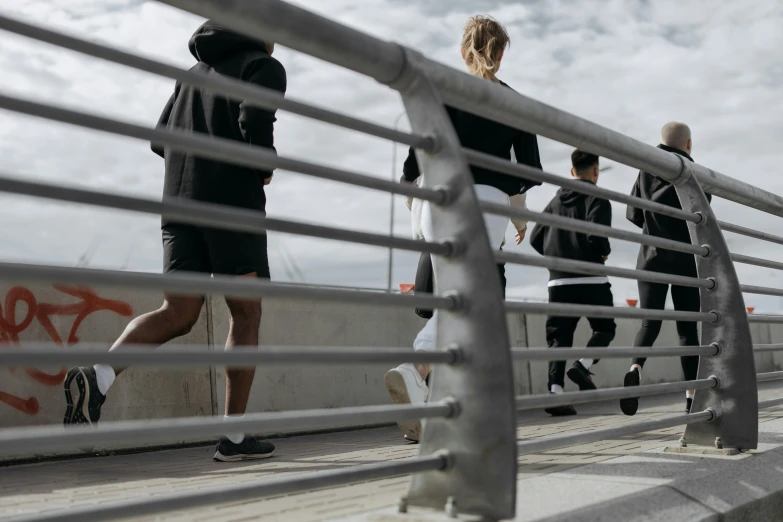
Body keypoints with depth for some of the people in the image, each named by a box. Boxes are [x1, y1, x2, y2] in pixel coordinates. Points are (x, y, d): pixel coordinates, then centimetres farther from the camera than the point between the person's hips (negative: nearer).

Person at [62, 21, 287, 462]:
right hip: (234, 203, -6)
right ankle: (235, 437, 2)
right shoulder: (265, 67, 4)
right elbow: (255, 126, -15)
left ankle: (99, 376, -24)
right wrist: (265, 169, 2)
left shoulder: (195, 72, 26)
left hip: (180, 203, 6)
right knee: (246, 317, 2)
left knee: (179, 315, 1)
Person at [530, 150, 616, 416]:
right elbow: (596, 236, -16)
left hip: (558, 281, 4)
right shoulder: (597, 199, -2)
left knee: (559, 336, 4)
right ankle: (583, 365, -11)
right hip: (590, 279, -4)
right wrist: (605, 252, 4)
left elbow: (536, 239, 11)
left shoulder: (555, 201, 15)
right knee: (604, 327, 14)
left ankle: (555, 391, -12)